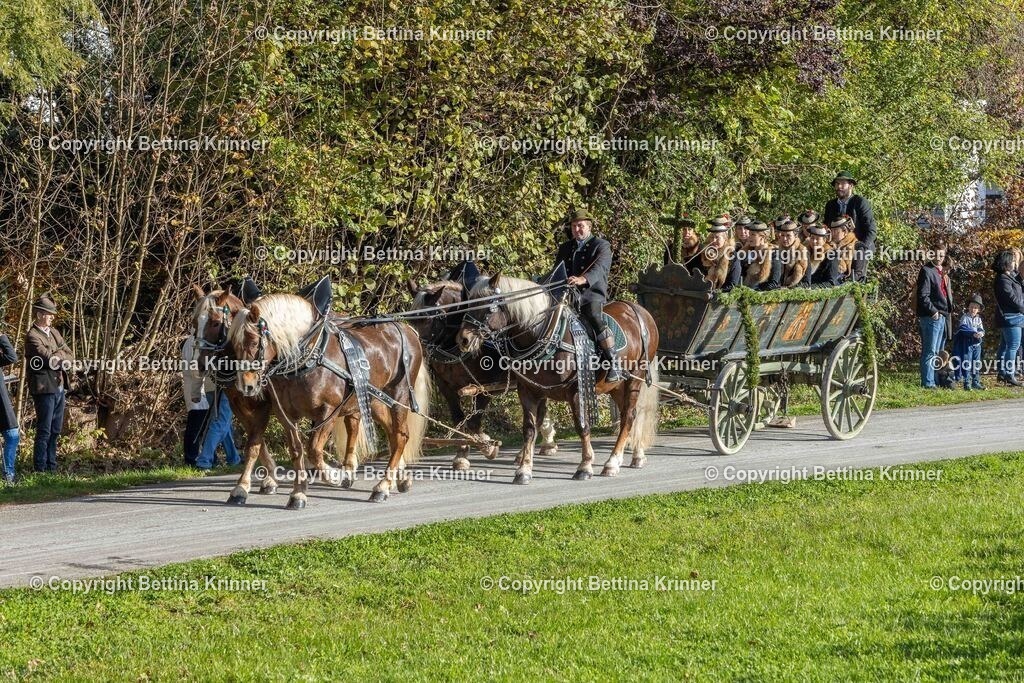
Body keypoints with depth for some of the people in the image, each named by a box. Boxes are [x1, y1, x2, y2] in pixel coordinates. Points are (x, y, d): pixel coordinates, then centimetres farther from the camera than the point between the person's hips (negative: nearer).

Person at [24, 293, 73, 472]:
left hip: (59, 387, 8)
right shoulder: (33, 336, -10)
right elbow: (48, 358, -19)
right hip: (44, 388, -8)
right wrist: (62, 353, 0)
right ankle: (40, 469, -3)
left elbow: (70, 356, 12)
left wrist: (57, 356, -8)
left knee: (55, 431, 10)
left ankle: (51, 467, 14)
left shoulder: (53, 333, 16)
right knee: (44, 431, -6)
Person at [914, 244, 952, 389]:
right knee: (930, 351, -9)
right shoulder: (926, 271, -9)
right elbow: (923, 295, -16)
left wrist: (948, 309, 13)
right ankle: (928, 382, -9)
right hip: (931, 317, -9)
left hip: (942, 316, 9)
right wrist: (933, 311, -19)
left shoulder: (942, 272, 19)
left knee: (939, 351, 13)